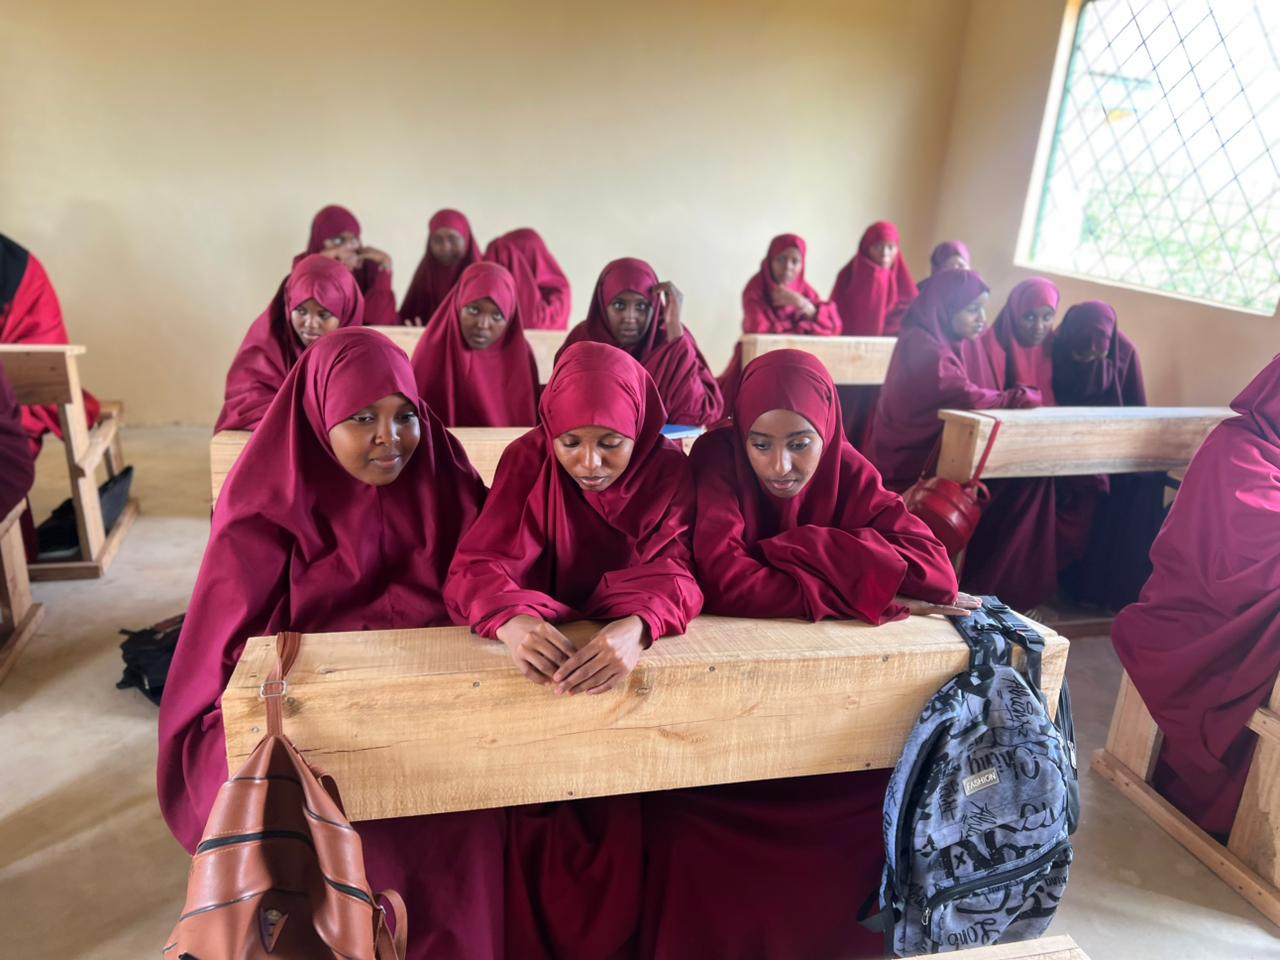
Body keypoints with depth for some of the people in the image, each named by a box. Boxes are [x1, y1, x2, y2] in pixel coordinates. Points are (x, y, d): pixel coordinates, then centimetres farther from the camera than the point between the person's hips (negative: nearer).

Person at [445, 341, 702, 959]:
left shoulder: (669, 469, -7)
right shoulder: (528, 460, -10)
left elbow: (673, 573, -18)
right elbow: (478, 567, -19)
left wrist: (636, 627, -42)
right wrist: (512, 620, -43)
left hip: (624, 648, 1)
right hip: (543, 649, 0)